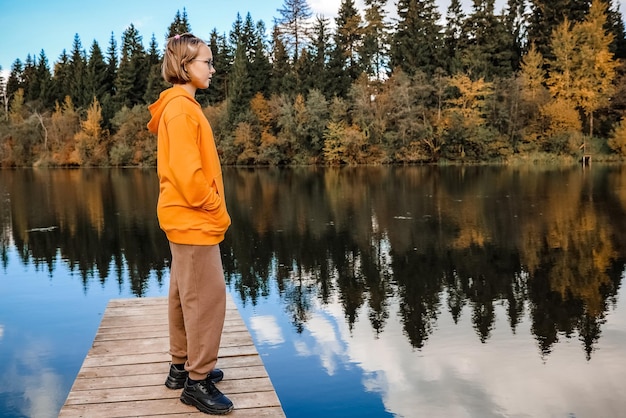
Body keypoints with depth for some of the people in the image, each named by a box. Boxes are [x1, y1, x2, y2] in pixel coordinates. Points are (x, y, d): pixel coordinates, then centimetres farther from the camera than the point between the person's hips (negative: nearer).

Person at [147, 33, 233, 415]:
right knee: (207, 297, -4)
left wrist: (212, 210, 13)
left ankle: (182, 367, 28)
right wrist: (217, 211, -13)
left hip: (187, 219, 10)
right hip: (195, 220, -10)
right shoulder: (182, 108, -16)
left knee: (186, 295, 16)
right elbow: (188, 172, -23)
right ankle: (197, 381, 6)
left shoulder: (182, 106, 15)